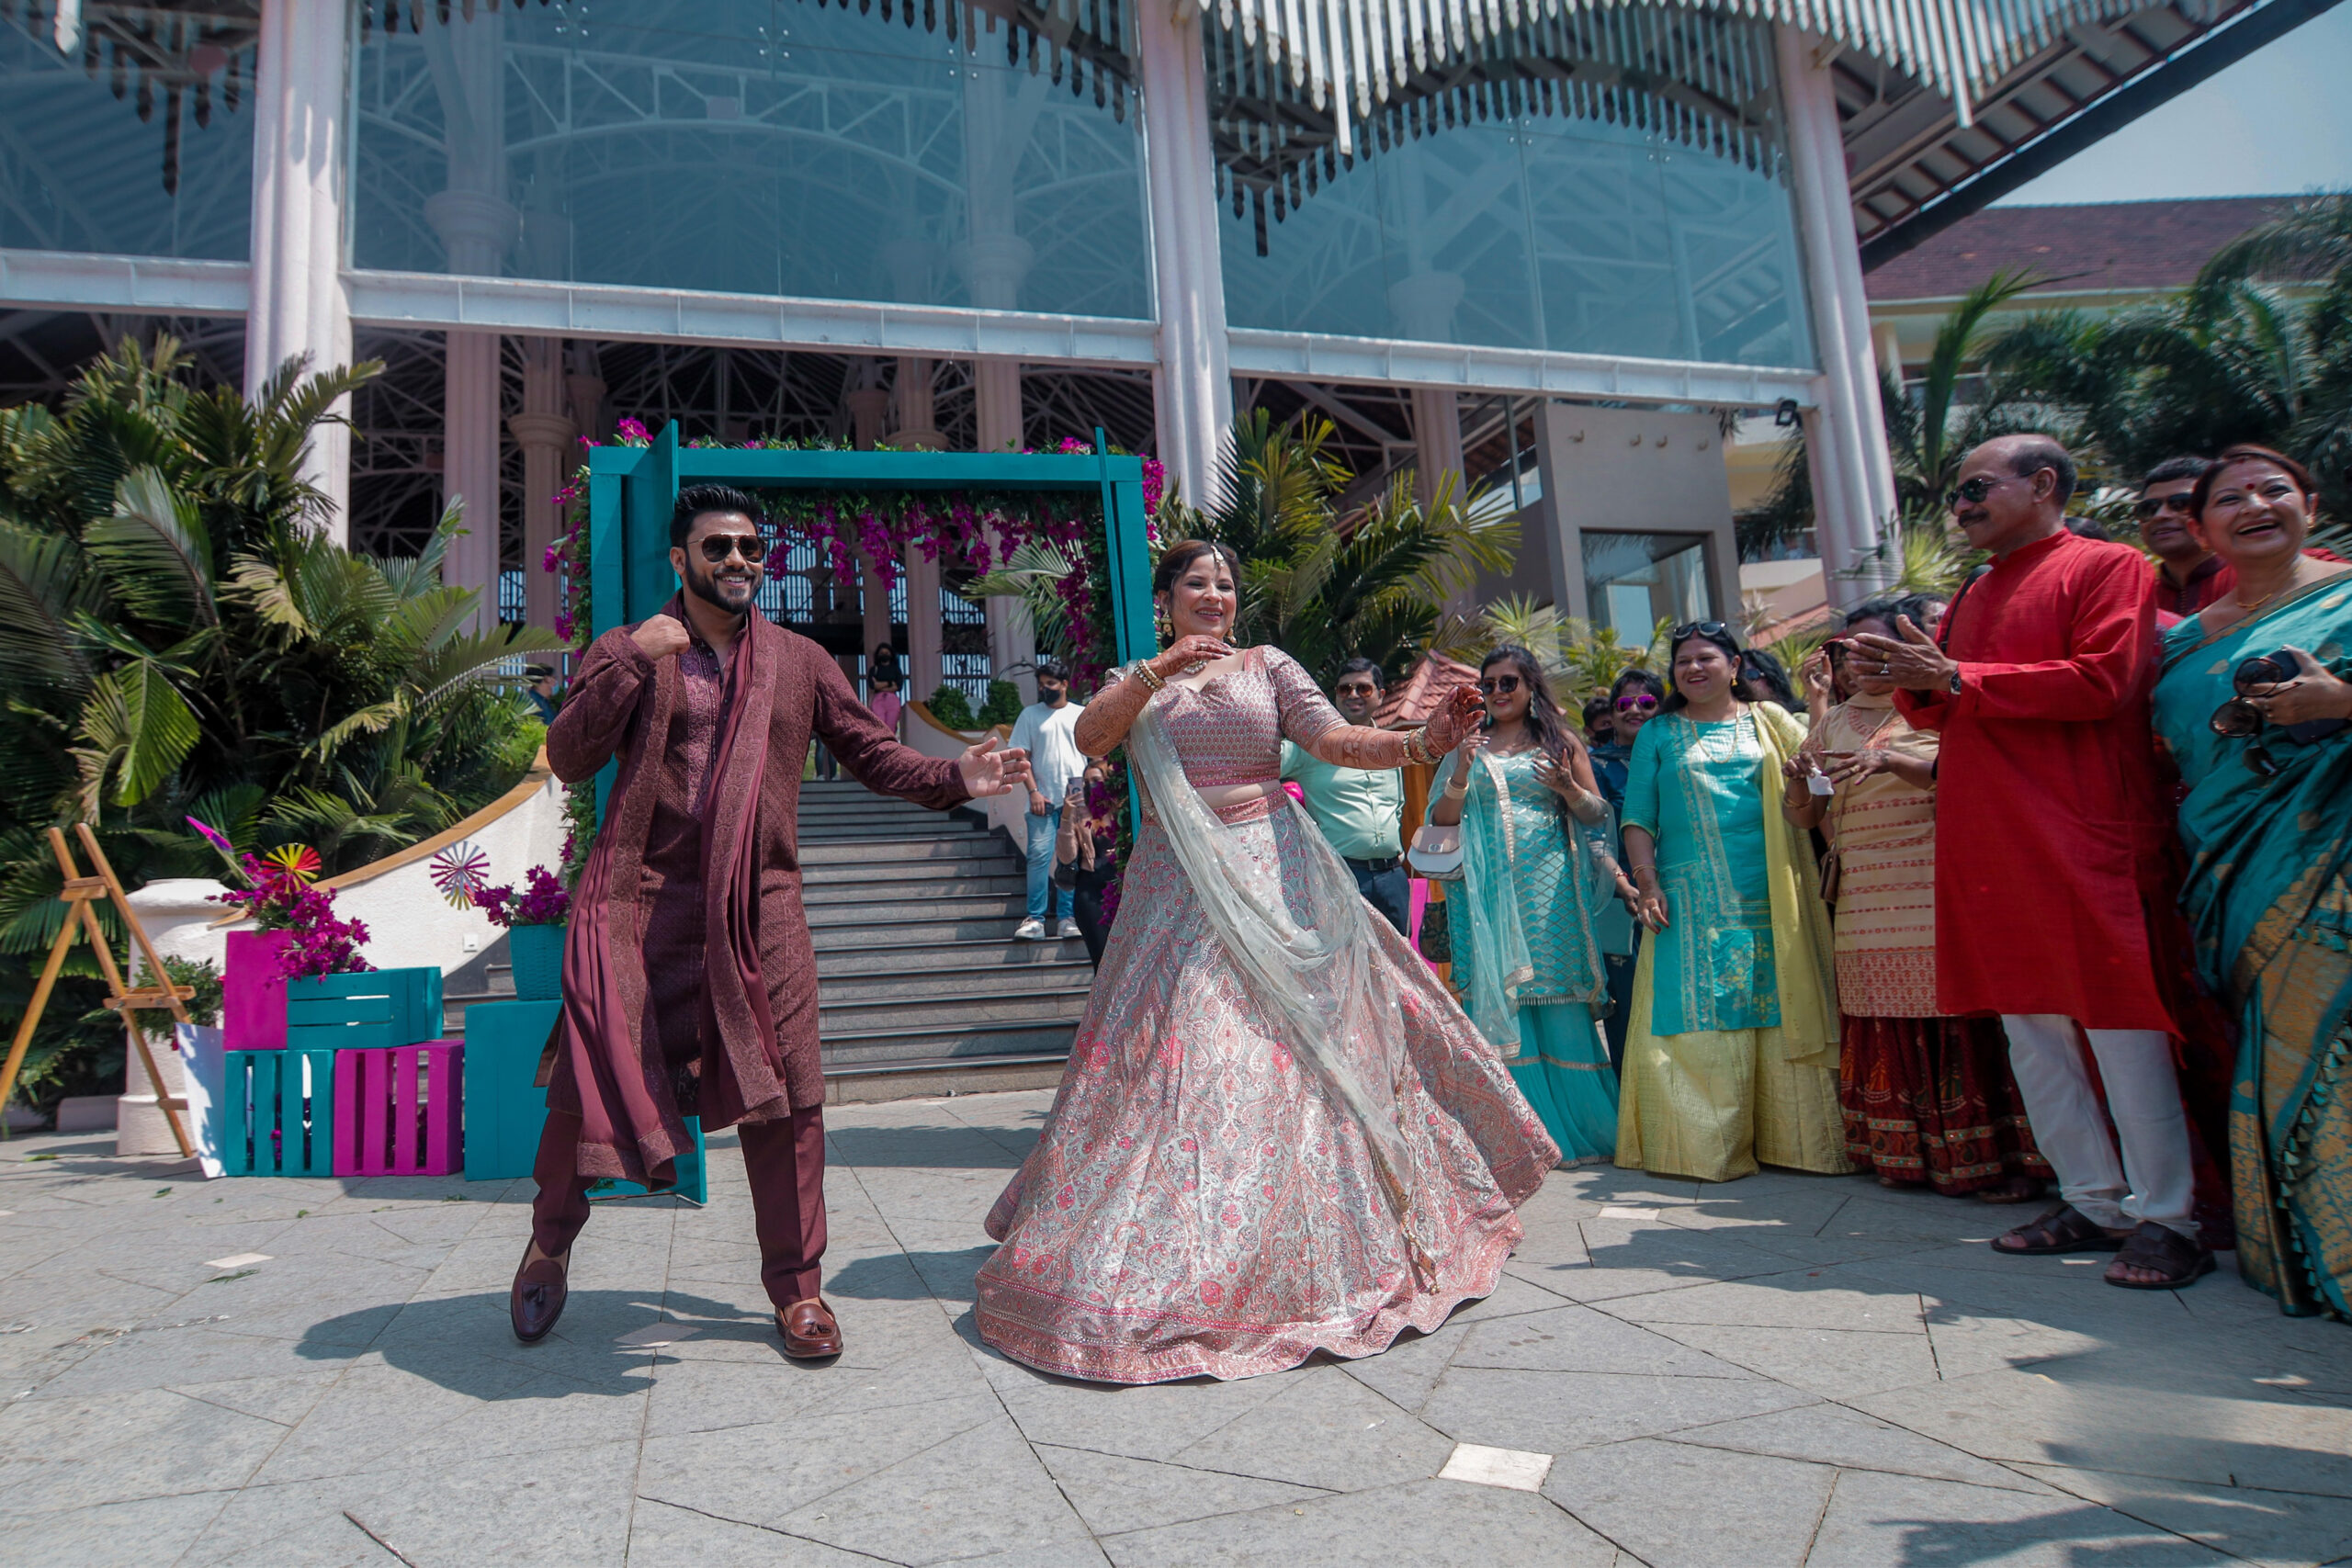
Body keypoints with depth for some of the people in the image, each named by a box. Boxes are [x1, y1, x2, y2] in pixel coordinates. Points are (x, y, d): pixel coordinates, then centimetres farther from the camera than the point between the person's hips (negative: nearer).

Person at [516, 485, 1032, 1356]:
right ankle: (551, 1242, 33)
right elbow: (567, 761, -2)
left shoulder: (800, 663, 14)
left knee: (782, 1095, 0)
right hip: (639, 899, -1)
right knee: (588, 1076, 2)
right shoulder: (627, 654, 9)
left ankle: (794, 1284, 17)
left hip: (759, 908, 1)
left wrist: (955, 778, -5)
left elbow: (872, 753, 12)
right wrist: (631, 662, -12)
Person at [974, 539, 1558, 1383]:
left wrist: (1421, 744, -22)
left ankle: (1293, 1256, 12)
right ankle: (1171, 1249, 13)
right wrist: (1158, 671, -21)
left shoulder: (1268, 666, 8)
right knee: (1167, 1053, -2)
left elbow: (1336, 739, -4)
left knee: (1281, 1049, -2)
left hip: (1269, 875, 0)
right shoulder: (1135, 683, 11)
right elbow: (1088, 737, -9)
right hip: (1176, 887, 1)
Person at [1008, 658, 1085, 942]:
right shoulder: (1030, 714, 9)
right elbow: (1022, 756, 5)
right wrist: (1033, 792, -5)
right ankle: (1035, 919, -7)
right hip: (1043, 799, -1)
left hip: (1077, 800, 1)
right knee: (1039, 856, -9)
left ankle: (1067, 918, 8)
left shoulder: (1082, 714, 11)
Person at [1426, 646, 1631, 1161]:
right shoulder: (1470, 746, 13)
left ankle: (1577, 1130, 9)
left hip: (1547, 887, -1)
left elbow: (1597, 814, 9)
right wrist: (1461, 772, -9)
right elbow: (1441, 820, 7)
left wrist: (1566, 786, -11)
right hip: (1488, 891, 1)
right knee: (1498, 1006, -1)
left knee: (1558, 1007, -2)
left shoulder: (1560, 741, 10)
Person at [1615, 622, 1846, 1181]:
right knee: (1702, 1019, -2)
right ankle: (1710, 1149, 5)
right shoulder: (1658, 734, 11)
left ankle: (1792, 1138, 10)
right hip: (1694, 900, -1)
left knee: (1782, 1012, 0)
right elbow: (1638, 818, 6)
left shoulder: (1769, 722, 14)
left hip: (1770, 899, 1)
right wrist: (1647, 884, -5)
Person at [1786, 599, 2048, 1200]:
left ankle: (2002, 1156, 1)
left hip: (1938, 896, -4)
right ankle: (1908, 1155, 12)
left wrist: (1890, 761, -23)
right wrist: (1798, 782, -4)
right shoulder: (1833, 723, 18)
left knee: (1959, 1025, -7)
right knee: (1888, 1030, 3)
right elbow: (1802, 816, 17)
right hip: (1867, 908, 4)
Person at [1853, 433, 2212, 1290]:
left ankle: (2166, 1218, 7)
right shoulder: (1971, 596, 20)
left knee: (2120, 1024, -4)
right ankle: (2094, 1202, 20)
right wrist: (1913, 680, 1)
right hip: (1987, 845, 8)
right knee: (2027, 1026, 9)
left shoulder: (2108, 567, -1)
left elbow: (2099, 682, -15)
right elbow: (1943, 711, 22)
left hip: (2083, 837, -7)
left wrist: (1956, 677, -14)